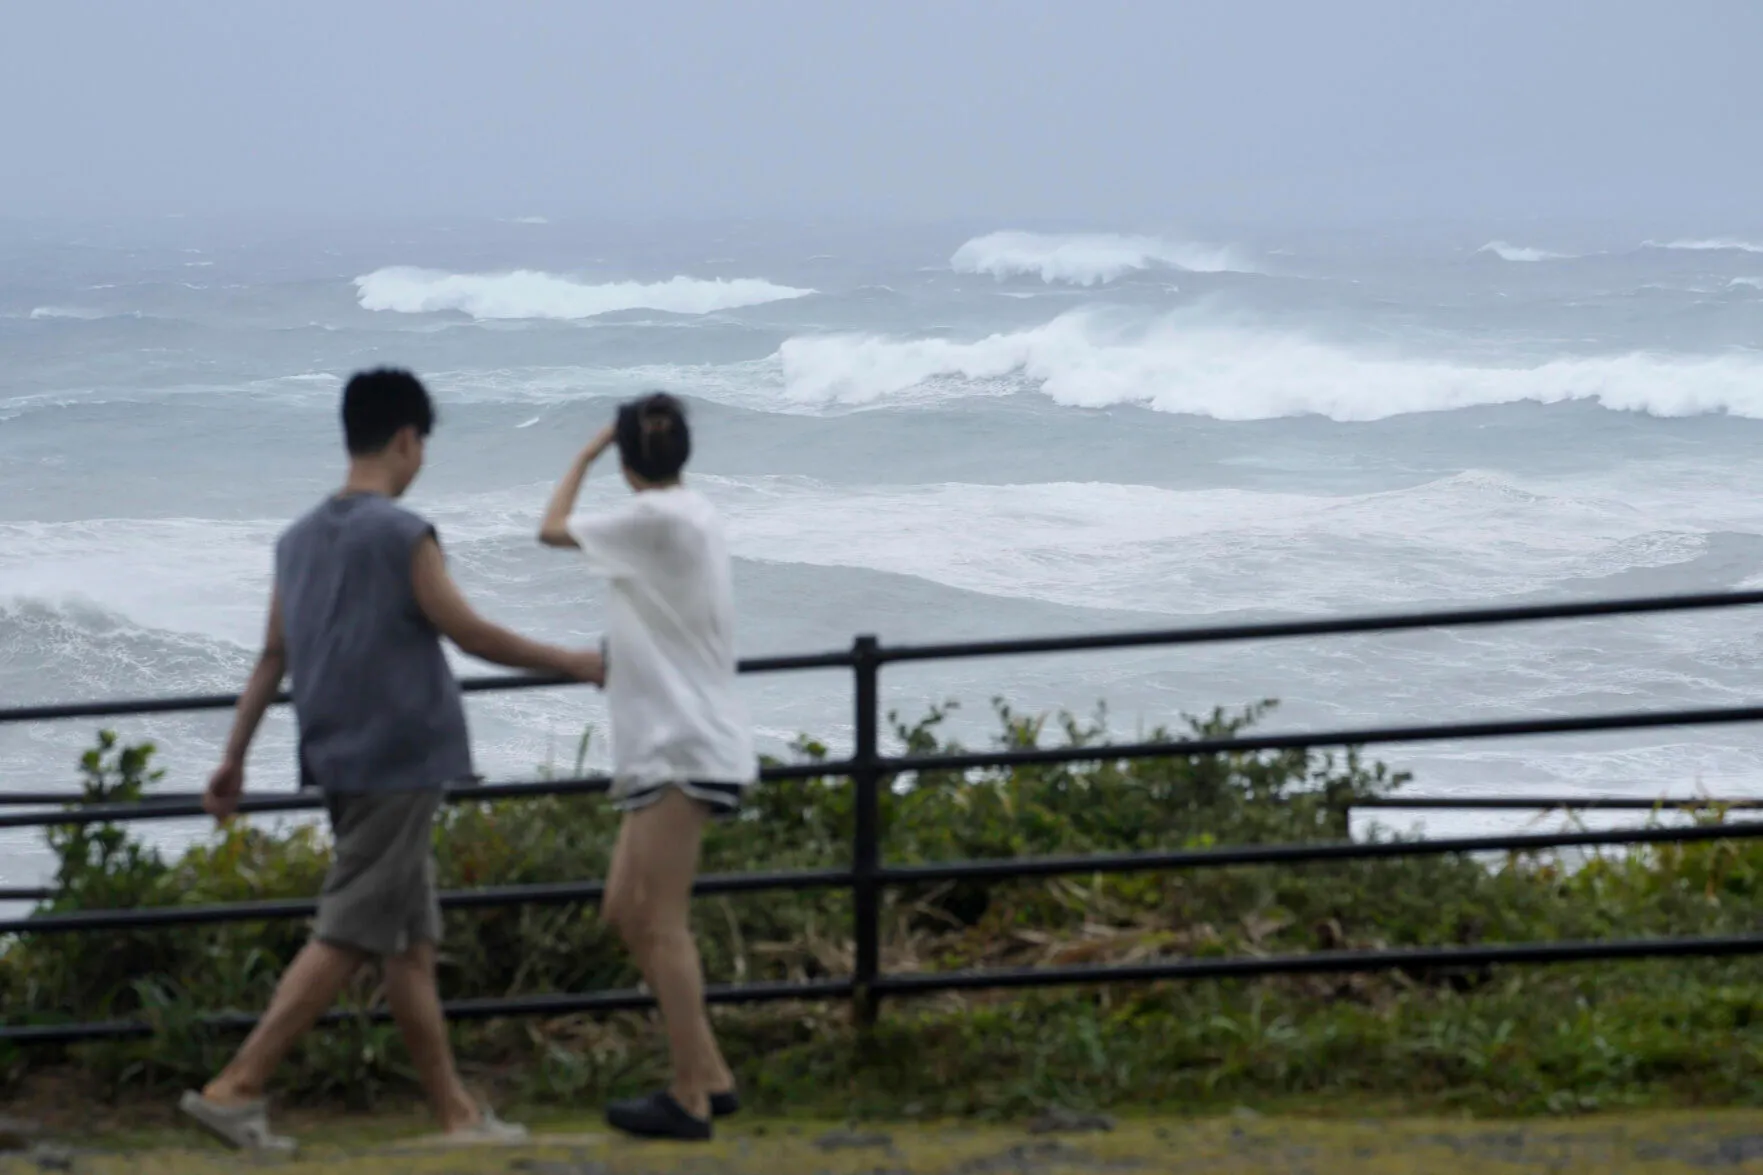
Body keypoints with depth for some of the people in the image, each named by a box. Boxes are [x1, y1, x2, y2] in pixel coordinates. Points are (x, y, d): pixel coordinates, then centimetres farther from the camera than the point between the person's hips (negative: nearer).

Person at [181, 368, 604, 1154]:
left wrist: (234, 757, 17)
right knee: (346, 937, -8)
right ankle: (236, 1088, -13)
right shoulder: (401, 534, -12)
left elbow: (273, 656, 13)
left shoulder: (299, 539, 11)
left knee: (412, 942, 11)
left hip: (340, 761, 8)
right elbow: (471, 635, -9)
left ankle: (456, 1113, 14)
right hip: (398, 760, -8)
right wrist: (572, 664, 2)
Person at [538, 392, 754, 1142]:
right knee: (625, 912, 11)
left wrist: (585, 455, 6)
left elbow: (553, 530, -5)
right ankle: (709, 1076, 12)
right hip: (667, 747, 10)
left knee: (660, 921, -9)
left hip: (683, 748, -10)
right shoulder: (692, 516, 15)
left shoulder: (657, 517, -13)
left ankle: (692, 1098, -9)